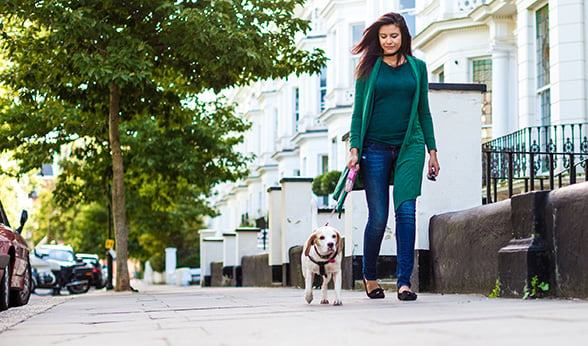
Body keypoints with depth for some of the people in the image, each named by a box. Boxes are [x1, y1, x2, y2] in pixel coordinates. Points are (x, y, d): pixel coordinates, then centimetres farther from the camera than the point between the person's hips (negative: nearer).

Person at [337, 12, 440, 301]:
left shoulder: (417, 67, 11)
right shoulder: (369, 69, 6)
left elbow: (424, 112, 15)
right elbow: (358, 112, 4)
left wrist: (432, 150, 10)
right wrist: (354, 148, -7)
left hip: (409, 147, 1)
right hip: (376, 147, -1)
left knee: (406, 210, -10)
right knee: (378, 217, -2)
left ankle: (404, 282, -9)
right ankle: (369, 275, 20)